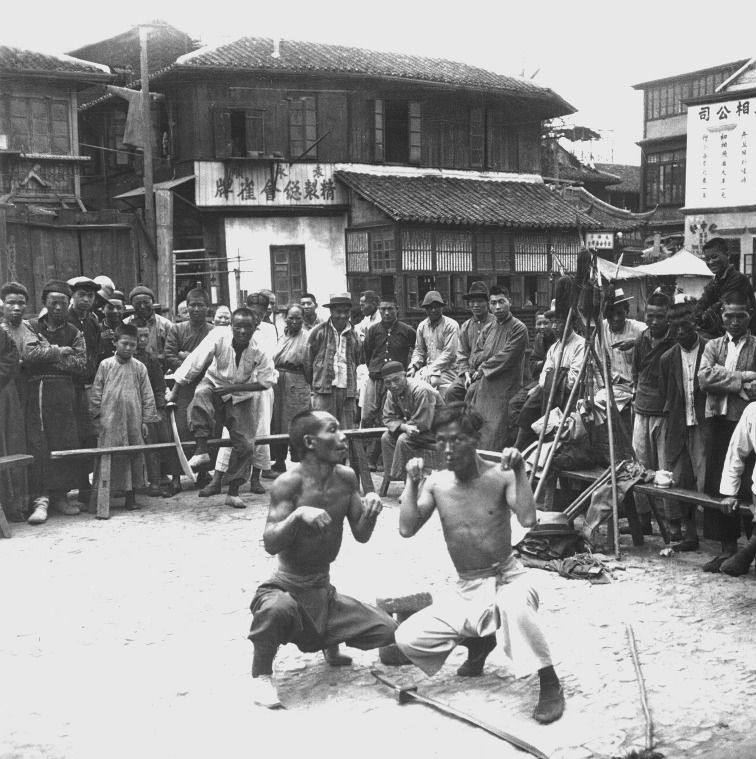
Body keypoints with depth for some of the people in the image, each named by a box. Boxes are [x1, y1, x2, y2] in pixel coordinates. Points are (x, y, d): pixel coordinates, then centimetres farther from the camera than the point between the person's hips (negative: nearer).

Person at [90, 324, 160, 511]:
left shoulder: (139, 368, 6)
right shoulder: (105, 365, 3)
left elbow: (147, 396, 6)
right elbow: (95, 393, 5)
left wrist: (146, 420, 2)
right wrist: (97, 416, 1)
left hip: (134, 423, 2)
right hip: (110, 422, -2)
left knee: (134, 457, 5)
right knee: (109, 459, -1)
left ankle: (131, 497, 15)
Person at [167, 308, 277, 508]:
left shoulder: (258, 352, -17)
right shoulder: (219, 336, -23)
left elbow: (266, 381, -13)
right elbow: (194, 363, -20)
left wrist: (234, 387, -22)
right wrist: (174, 392, -18)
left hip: (239, 398, 2)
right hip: (214, 387, -2)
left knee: (245, 445, -6)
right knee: (201, 394, -38)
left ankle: (233, 492, 11)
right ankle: (202, 450, -33)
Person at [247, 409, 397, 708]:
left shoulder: (346, 478, -1)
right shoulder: (290, 482, -18)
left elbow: (361, 535, 6)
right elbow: (271, 544, -23)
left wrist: (370, 509, -15)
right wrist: (298, 515, -40)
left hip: (324, 592, 6)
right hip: (285, 587, -6)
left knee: (388, 631, -3)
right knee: (278, 608, -41)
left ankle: (330, 643, 28)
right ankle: (261, 676, -11)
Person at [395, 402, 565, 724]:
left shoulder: (500, 476, -10)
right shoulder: (436, 483, -1)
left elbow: (528, 519, -25)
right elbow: (407, 529, -9)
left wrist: (519, 471, -27)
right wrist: (412, 482, -15)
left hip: (508, 579, -4)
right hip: (466, 591, 5)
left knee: (514, 606, -42)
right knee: (407, 638, -9)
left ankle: (550, 686, -19)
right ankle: (478, 641, 19)